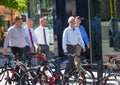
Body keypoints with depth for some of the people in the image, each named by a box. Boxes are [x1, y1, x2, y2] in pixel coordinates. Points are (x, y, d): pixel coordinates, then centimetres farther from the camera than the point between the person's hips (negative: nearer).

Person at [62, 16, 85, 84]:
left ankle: (66, 75, 18)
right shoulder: (66, 30, -4)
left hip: (75, 47, 4)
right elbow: (64, 40, -6)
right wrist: (65, 50, -13)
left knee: (70, 61, 8)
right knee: (71, 61, -10)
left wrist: (83, 46, 3)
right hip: (69, 47, -4)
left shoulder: (77, 30, 8)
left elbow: (80, 38, 11)